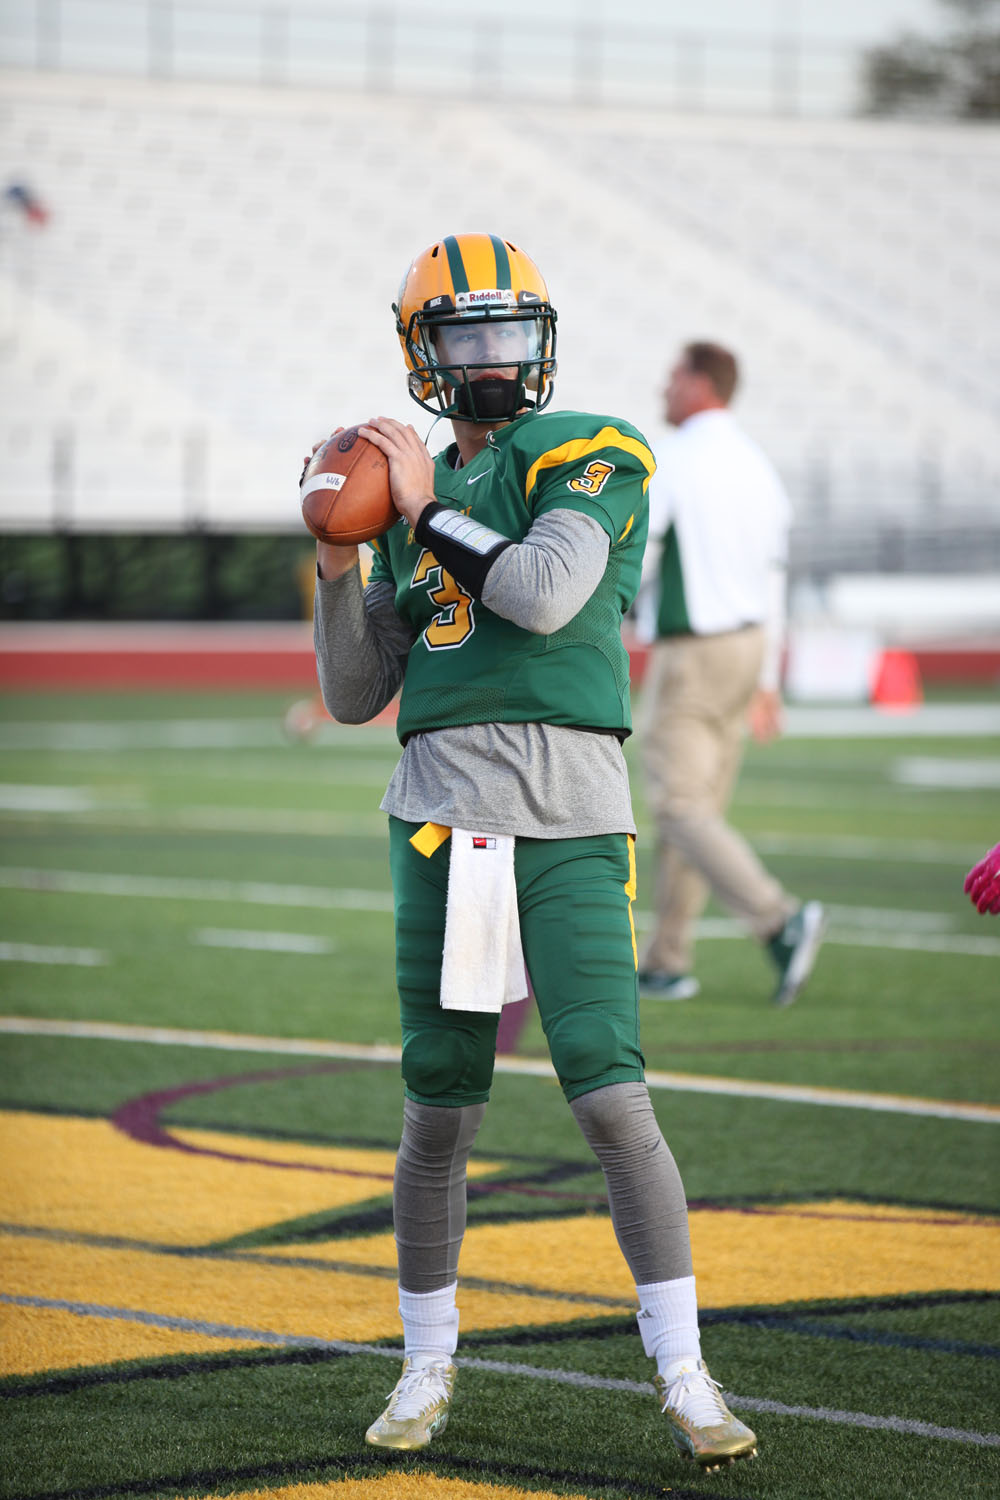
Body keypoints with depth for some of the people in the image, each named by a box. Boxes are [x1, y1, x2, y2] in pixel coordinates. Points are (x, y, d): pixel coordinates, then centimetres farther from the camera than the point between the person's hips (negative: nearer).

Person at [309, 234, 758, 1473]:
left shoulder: (588, 455, 2)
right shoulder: (414, 502, 17)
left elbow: (546, 593, -17)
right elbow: (353, 697, 18)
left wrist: (429, 510, -5)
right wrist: (338, 566, 2)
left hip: (572, 824, -4)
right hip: (441, 818, 4)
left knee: (613, 1103, -11)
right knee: (438, 1116, 6)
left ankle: (683, 1381, -3)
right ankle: (427, 1366, 22)